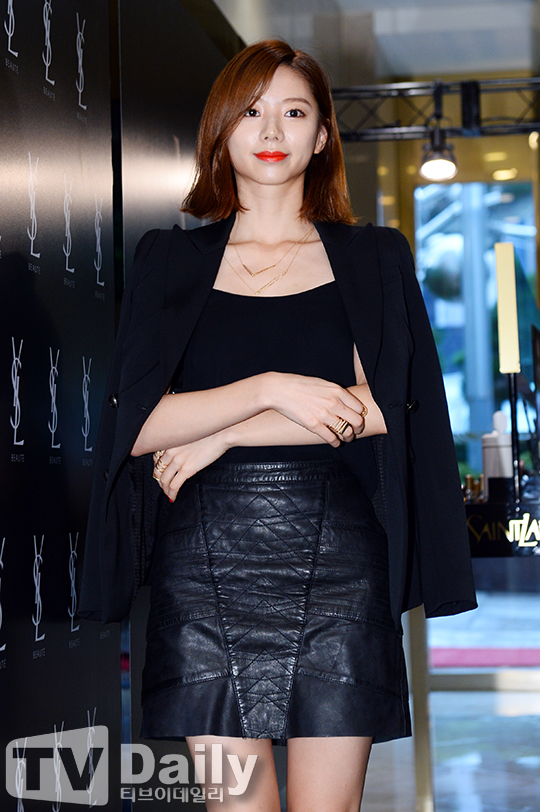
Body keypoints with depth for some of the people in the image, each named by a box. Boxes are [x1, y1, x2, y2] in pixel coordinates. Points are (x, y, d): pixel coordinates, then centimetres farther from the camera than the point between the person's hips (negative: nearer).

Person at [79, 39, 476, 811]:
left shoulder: (374, 258, 10)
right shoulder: (170, 262, 10)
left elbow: (383, 407, -4)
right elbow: (137, 423, -2)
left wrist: (223, 434, -7)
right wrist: (270, 388, -14)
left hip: (335, 554, 0)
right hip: (204, 563, 1)